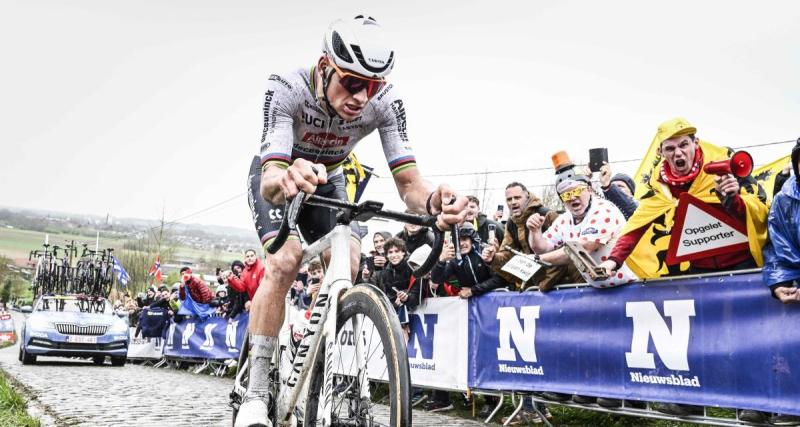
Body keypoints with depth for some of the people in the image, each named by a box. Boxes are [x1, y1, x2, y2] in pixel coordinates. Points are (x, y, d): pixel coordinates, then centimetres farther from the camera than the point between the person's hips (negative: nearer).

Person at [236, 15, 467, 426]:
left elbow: (408, 182, -33)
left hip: (328, 181, 3)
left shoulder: (385, 102, -29)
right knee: (285, 261, -26)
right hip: (278, 180, -3)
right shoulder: (286, 89, -36)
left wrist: (431, 201, -57)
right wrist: (284, 181, -70)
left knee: (350, 267, -16)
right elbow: (270, 180, -45)